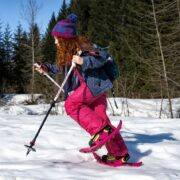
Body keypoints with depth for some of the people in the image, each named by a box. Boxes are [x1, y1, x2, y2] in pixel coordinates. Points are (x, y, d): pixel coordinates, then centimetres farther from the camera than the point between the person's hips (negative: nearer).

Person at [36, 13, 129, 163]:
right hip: (88, 86, 9)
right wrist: (47, 68, 20)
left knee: (71, 104, -19)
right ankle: (120, 153, 10)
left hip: (94, 84, -9)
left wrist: (84, 61, -32)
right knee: (100, 119, 6)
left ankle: (99, 129, -20)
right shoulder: (67, 52, 12)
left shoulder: (82, 46, -13)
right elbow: (62, 68, 29)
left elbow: (103, 57, -21)